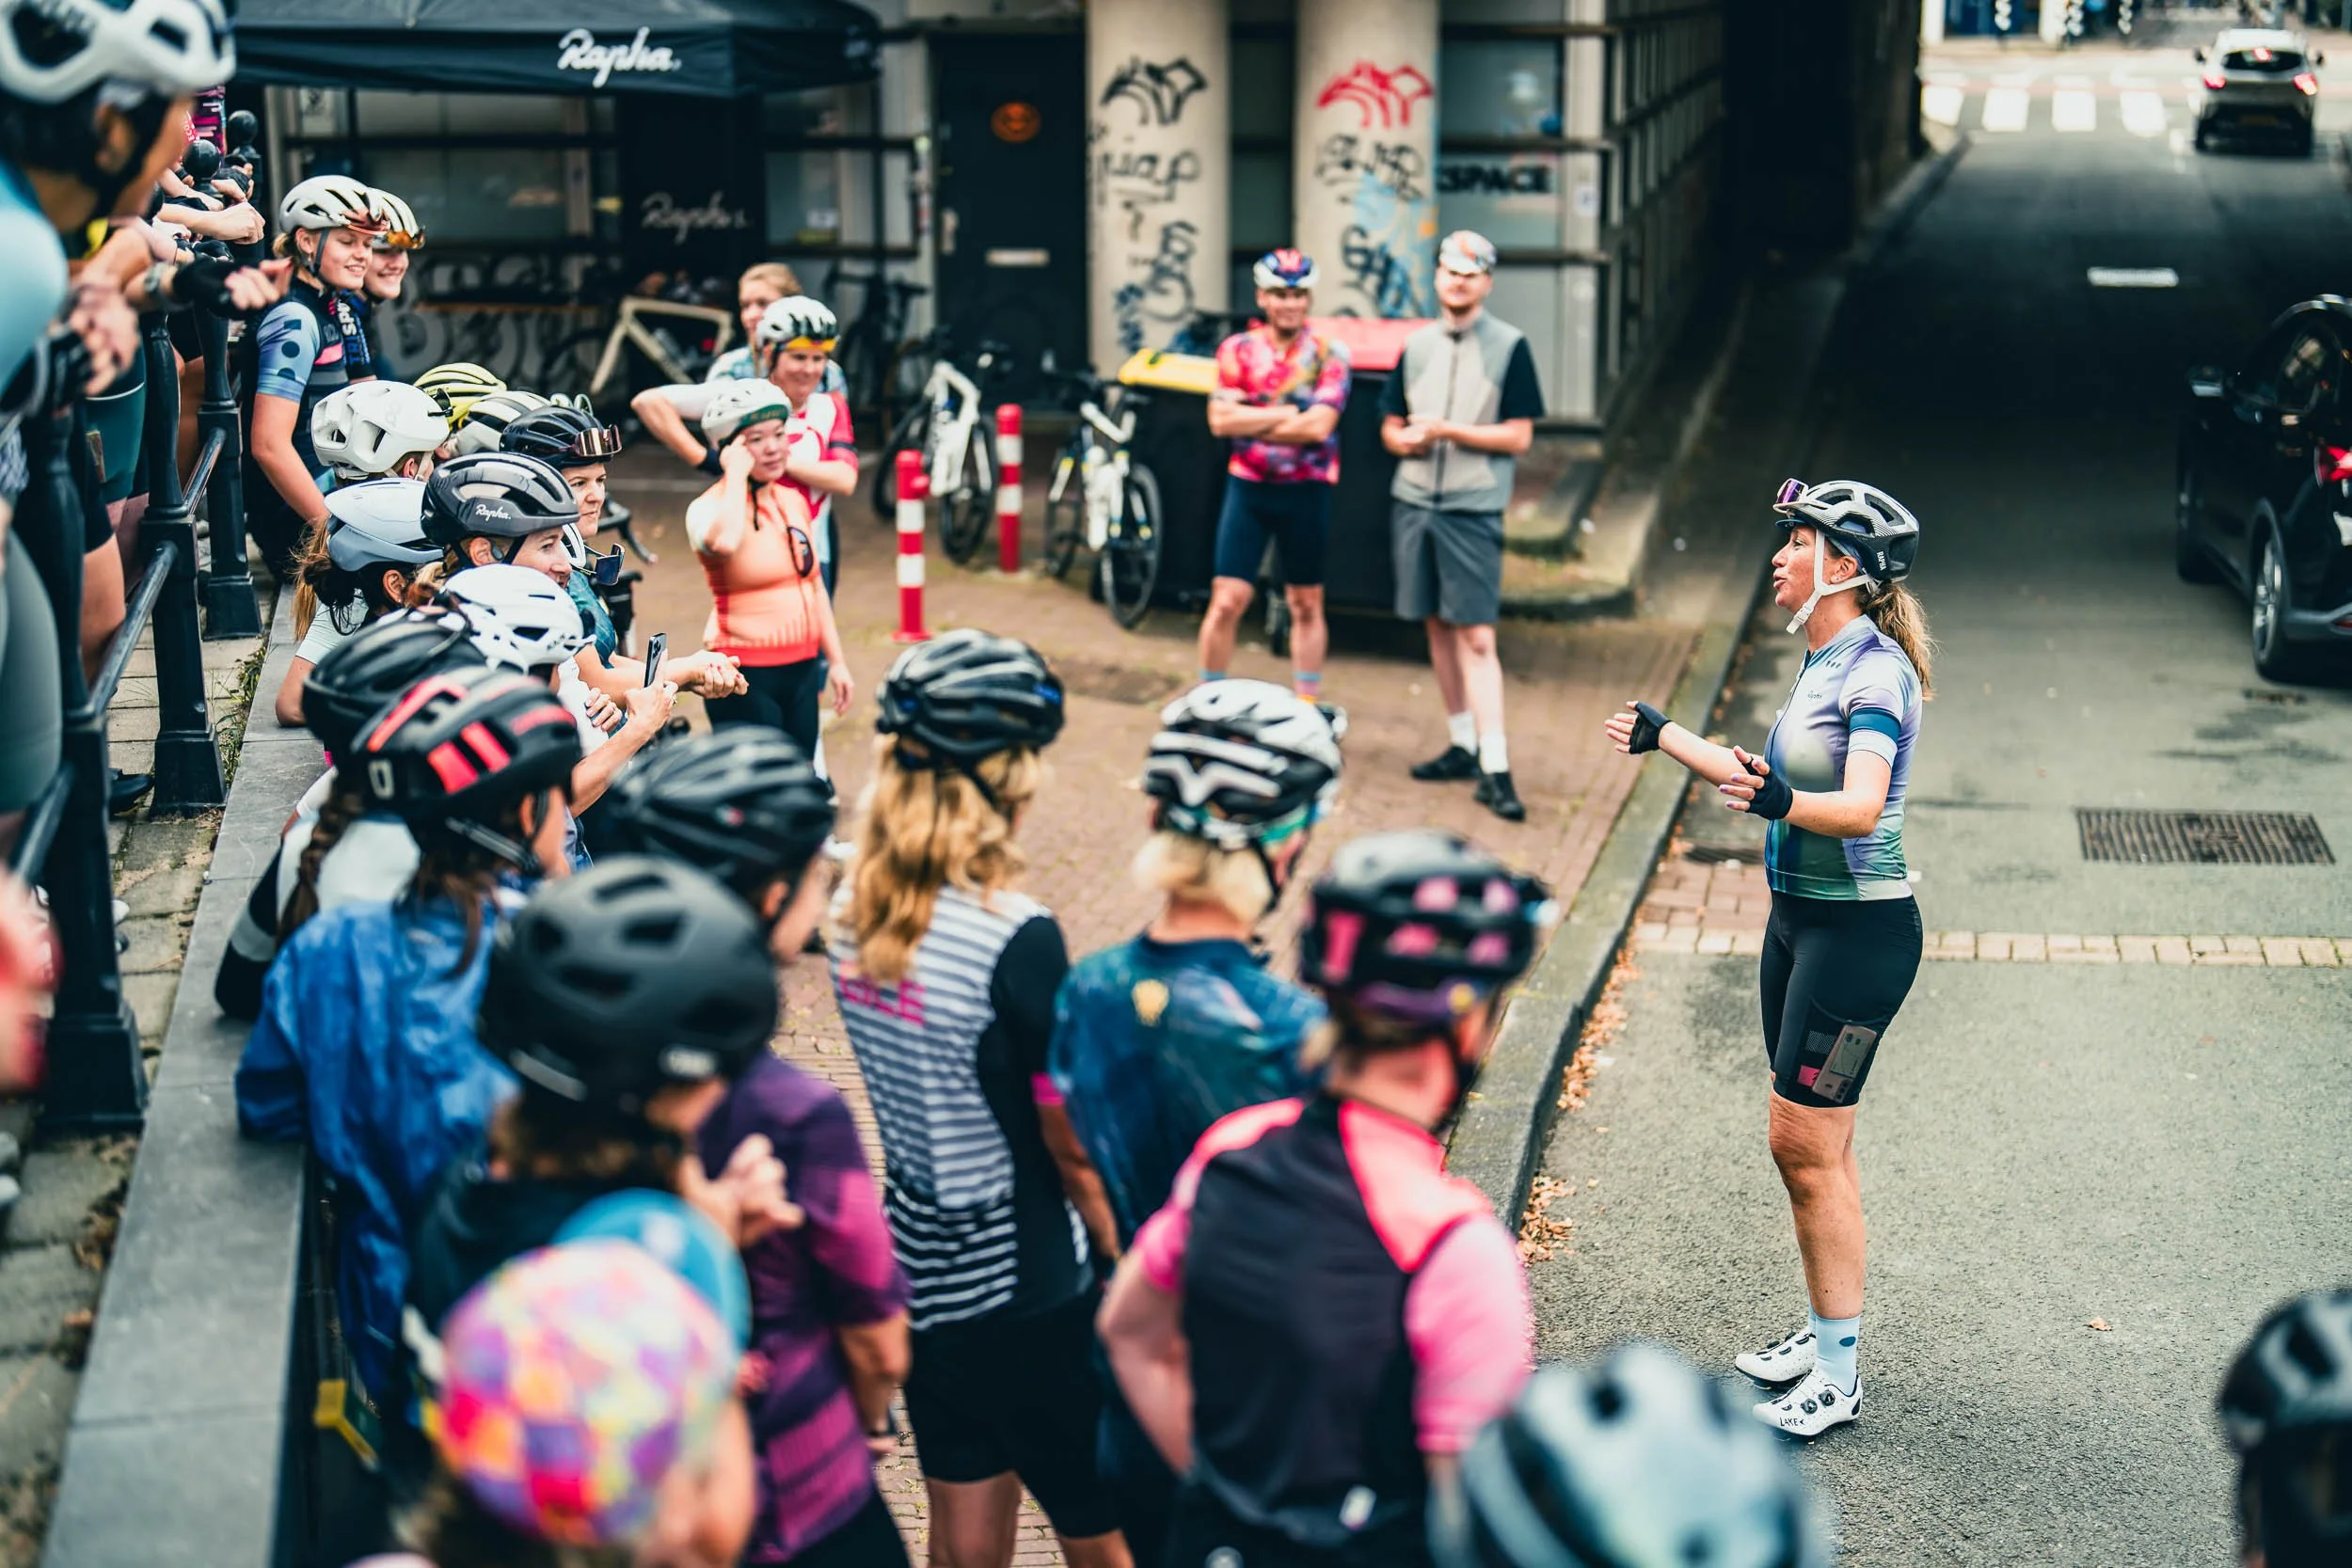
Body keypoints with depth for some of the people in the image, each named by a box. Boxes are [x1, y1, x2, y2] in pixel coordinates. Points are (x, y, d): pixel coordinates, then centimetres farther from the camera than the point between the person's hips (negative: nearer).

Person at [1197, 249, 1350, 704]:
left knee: (1306, 605, 10)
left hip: (1306, 491, 0)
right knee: (1226, 601, -3)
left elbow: (1318, 425, -15)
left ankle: (1307, 705, 19)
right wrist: (1284, 415, -13)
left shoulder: (1327, 355, -2)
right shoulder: (1237, 350, 3)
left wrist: (1252, 423, -11)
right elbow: (1220, 420, -8)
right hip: (1248, 487, 1)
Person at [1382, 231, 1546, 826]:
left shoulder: (1510, 347, -2)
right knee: (1438, 626, 9)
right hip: (1413, 502, 5)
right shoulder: (1417, 346, 12)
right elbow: (1391, 425, 18)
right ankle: (1462, 745, 19)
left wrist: (1447, 430, -14)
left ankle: (1494, 767, -12)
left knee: (1476, 637, -10)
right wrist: (1404, 439, -6)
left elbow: (1518, 437, -6)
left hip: (1473, 509, -5)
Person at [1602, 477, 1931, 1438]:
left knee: (1806, 1145, -7)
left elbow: (1859, 807, -32)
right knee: (1809, 1143, 14)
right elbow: (1769, 777, 24)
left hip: (1859, 930, -9)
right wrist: (1664, 736, 33)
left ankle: (1838, 1376, 1)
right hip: (1799, 918, 9)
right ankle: (1827, 1335, 25)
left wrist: (1780, 802, -50)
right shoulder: (1825, 660, 10)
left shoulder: (1876, 672, -18)